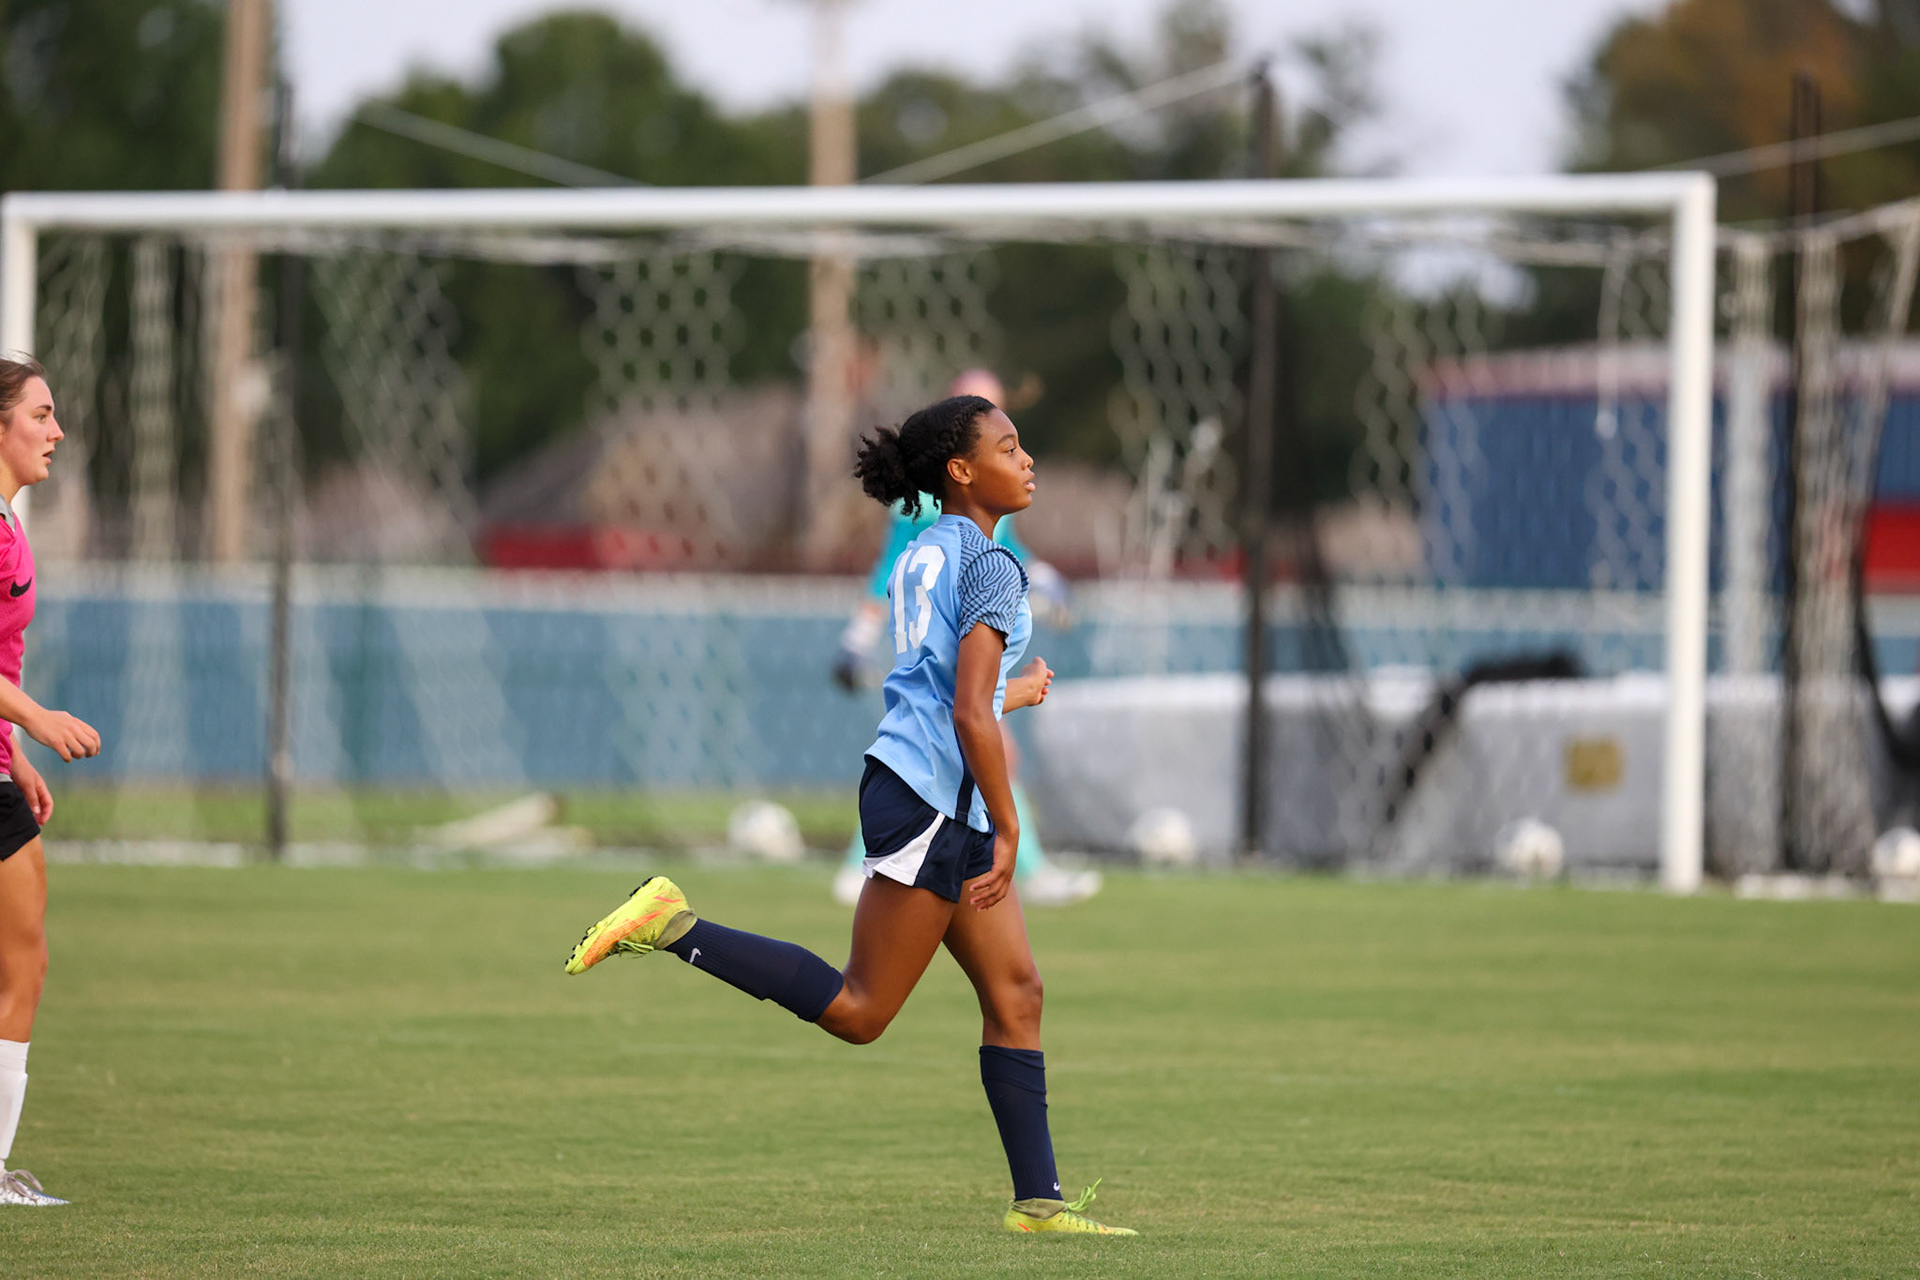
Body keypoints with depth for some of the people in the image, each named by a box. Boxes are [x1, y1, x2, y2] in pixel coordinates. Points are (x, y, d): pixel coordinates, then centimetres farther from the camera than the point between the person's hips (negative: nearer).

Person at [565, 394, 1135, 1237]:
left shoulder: (922, 558, 16)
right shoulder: (989, 566, -12)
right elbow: (969, 714, -19)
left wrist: (1009, 693, 41)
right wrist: (1006, 830, -15)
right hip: (933, 798, -10)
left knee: (1015, 995, 8)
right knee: (858, 1012, -7)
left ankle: (1037, 1200, 6)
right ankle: (674, 928, -7)